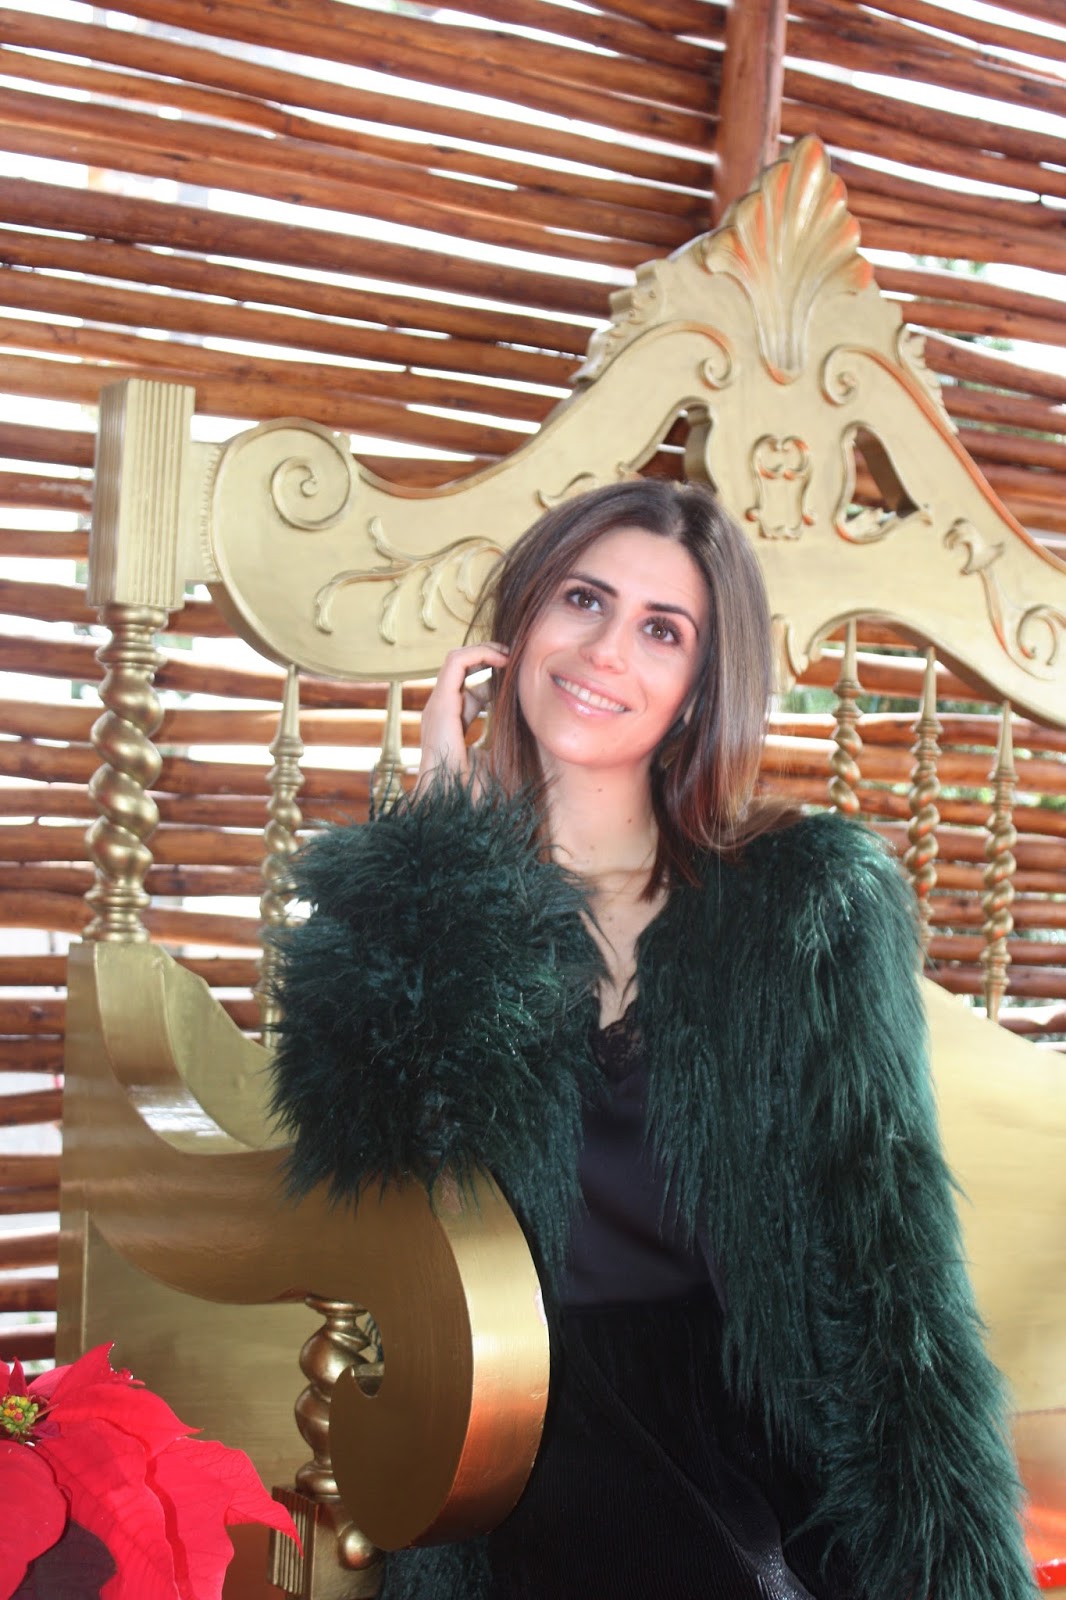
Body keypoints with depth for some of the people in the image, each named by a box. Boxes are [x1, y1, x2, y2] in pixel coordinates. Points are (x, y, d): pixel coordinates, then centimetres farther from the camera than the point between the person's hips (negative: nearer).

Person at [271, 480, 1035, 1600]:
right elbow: (364, 1146, -13)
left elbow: (890, 1256, 4)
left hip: (773, 1421, 1)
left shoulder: (817, 903, 5)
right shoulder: (403, 895, 6)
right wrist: (446, 822, -7)